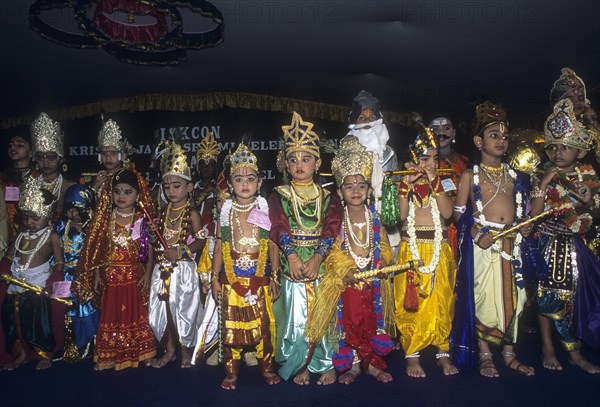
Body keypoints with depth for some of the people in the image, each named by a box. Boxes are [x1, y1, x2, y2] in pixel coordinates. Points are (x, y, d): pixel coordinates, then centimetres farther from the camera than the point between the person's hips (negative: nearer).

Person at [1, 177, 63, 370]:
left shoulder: (52, 236, -8)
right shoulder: (21, 236, 7)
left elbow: (58, 264, -8)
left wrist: (51, 284, -15)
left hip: (38, 287, -5)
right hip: (16, 286, 6)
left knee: (38, 323, 1)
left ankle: (46, 355, 22)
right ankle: (22, 354, 31)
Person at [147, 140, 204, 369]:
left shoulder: (192, 213, -8)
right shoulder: (164, 212, 9)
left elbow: (200, 241, -14)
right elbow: (157, 240, 15)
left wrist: (180, 251, -21)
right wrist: (159, 252, -1)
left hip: (183, 268, -5)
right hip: (163, 268, 5)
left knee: (183, 308, 2)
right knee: (165, 308, 10)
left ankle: (187, 350, 21)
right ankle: (170, 350, 26)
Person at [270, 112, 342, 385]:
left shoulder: (328, 198, 8)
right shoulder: (279, 196, 6)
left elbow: (332, 228, -5)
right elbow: (279, 228, -8)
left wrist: (317, 257, -20)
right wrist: (292, 254, -24)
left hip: (321, 264, 1)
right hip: (291, 263, 0)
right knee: (296, 317, 3)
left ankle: (325, 363, 22)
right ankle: (301, 365, 20)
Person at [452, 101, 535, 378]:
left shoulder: (514, 176, 14)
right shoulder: (470, 175, 0)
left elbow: (520, 209, 21)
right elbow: (458, 212, -2)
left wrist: (525, 227, 2)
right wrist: (476, 234, -16)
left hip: (511, 242, 5)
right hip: (482, 242, -4)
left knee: (512, 296, 8)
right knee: (482, 296, -2)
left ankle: (509, 352, 22)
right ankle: (484, 354, 13)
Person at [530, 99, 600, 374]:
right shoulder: (545, 179, -5)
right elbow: (533, 214, -15)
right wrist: (544, 183, -20)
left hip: (576, 247, 3)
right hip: (549, 246, -2)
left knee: (577, 297, 6)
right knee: (547, 296, 2)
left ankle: (574, 353, 21)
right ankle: (548, 348, 18)